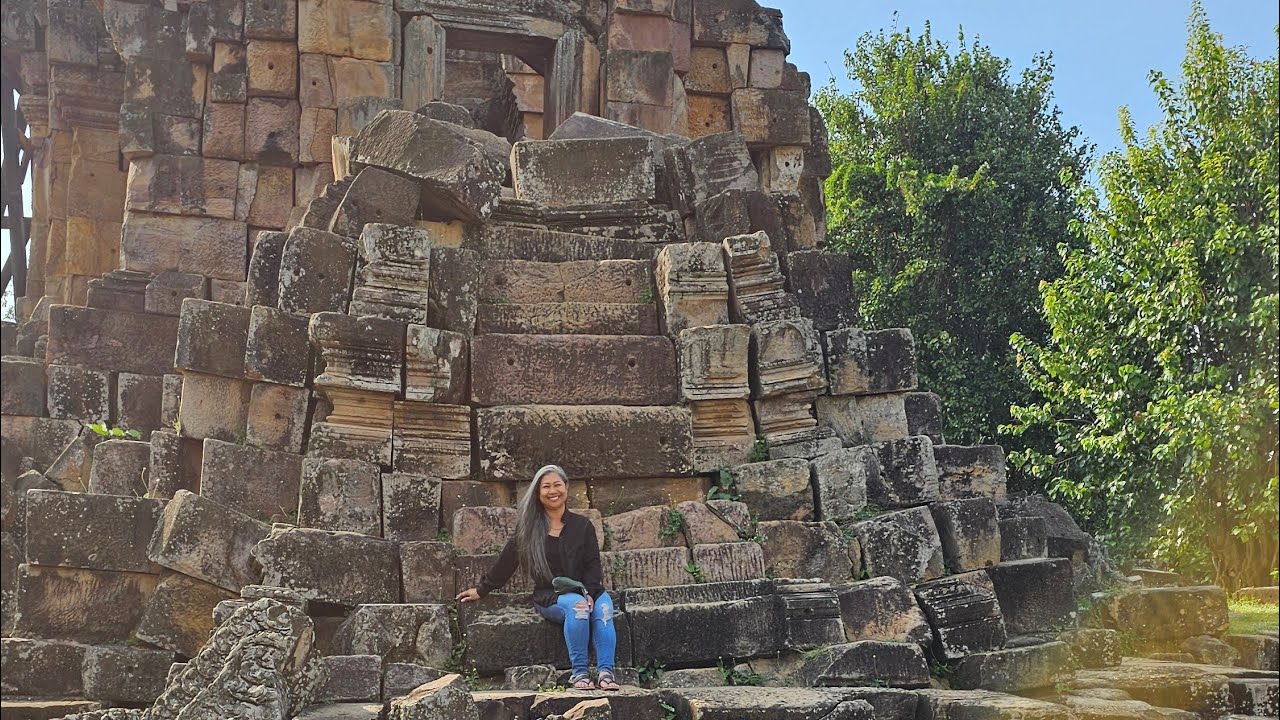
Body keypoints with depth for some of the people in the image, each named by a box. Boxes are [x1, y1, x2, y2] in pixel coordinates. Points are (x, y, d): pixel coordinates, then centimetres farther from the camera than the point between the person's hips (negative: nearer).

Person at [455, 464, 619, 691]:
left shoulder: (582, 526, 11)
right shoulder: (528, 528, 9)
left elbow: (593, 565, 5)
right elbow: (506, 562, 17)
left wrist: (590, 594, -12)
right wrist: (481, 590, 20)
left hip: (585, 591, 1)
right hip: (549, 596, -1)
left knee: (603, 606, -34)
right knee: (576, 606, -36)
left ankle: (606, 671, -37)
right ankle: (579, 672, -32)